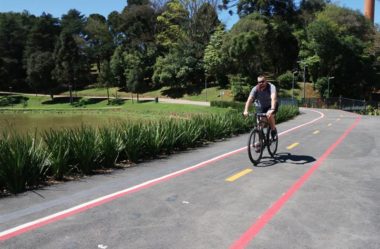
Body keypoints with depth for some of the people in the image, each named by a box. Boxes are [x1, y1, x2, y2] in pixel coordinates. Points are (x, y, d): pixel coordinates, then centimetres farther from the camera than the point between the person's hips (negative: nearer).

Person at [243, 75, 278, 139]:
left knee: (269, 115, -33)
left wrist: (272, 109, -60)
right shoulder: (255, 89, -20)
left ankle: (274, 131, -10)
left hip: (272, 105, -3)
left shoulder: (271, 87, -28)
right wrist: (246, 111, -45)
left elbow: (273, 98, -44)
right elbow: (249, 99, -30)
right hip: (262, 107, 3)